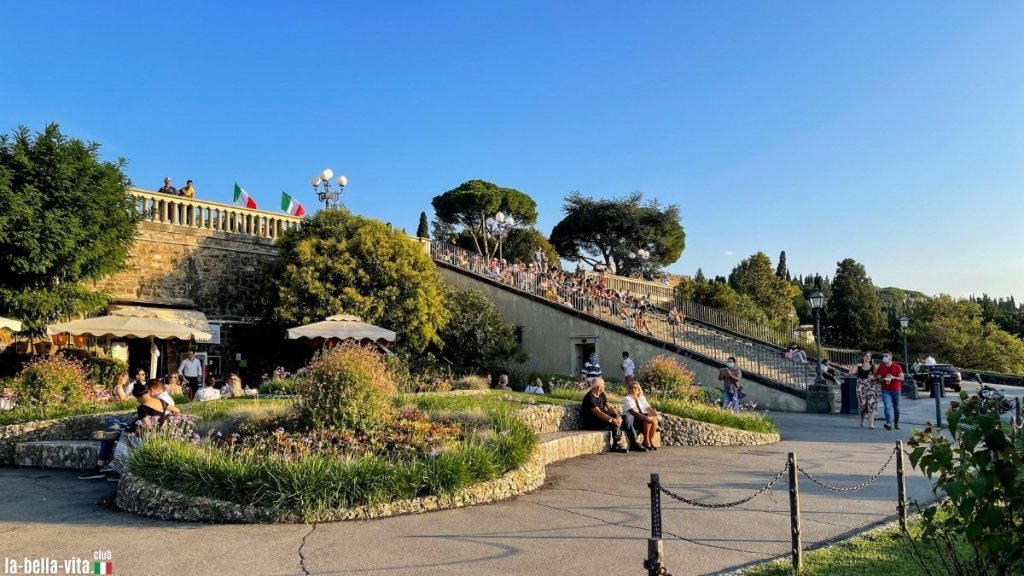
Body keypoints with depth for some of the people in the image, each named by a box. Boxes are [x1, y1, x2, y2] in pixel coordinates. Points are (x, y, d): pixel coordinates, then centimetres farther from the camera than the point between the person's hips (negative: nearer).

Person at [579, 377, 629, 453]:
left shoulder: (602, 395, 11)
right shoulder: (589, 397, -18)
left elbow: (609, 407, 1)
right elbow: (598, 413, -28)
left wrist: (618, 416, -18)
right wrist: (612, 420, -38)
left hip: (600, 418, 9)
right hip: (590, 423, -8)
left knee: (617, 419, -12)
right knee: (613, 423, -25)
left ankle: (617, 445, -13)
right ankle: (616, 445, -14)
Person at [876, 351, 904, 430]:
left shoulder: (897, 367, 2)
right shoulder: (880, 367, 6)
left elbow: (901, 378, -3)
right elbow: (878, 379, 5)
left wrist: (893, 377, -19)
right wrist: (884, 379, -16)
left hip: (896, 390, 0)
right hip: (886, 390, 0)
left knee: (896, 408, 9)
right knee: (887, 406, -15)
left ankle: (896, 423, 24)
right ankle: (889, 423, -23)